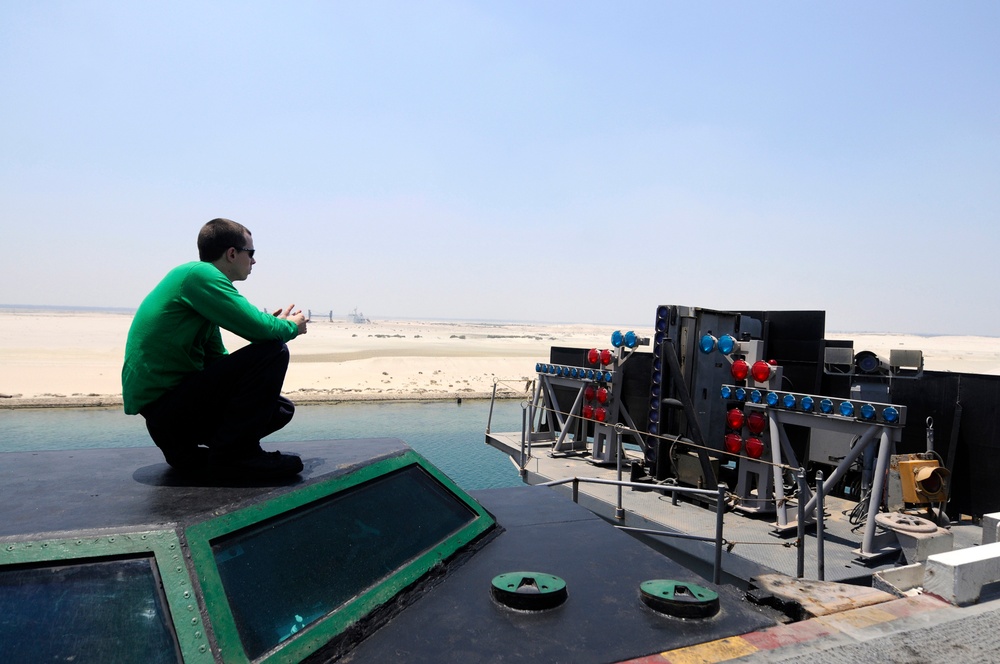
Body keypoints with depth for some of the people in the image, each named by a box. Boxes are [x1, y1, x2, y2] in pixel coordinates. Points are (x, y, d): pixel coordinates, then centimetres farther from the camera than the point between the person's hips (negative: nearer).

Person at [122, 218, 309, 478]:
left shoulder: (201, 277, 19)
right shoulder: (199, 273, -11)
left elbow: (218, 358, 19)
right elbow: (256, 326, -21)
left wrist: (275, 324, 14)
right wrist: (291, 326, 1)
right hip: (162, 401, -10)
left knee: (281, 409, 12)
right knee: (272, 352, -19)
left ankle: (183, 449, 13)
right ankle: (235, 453, -13)